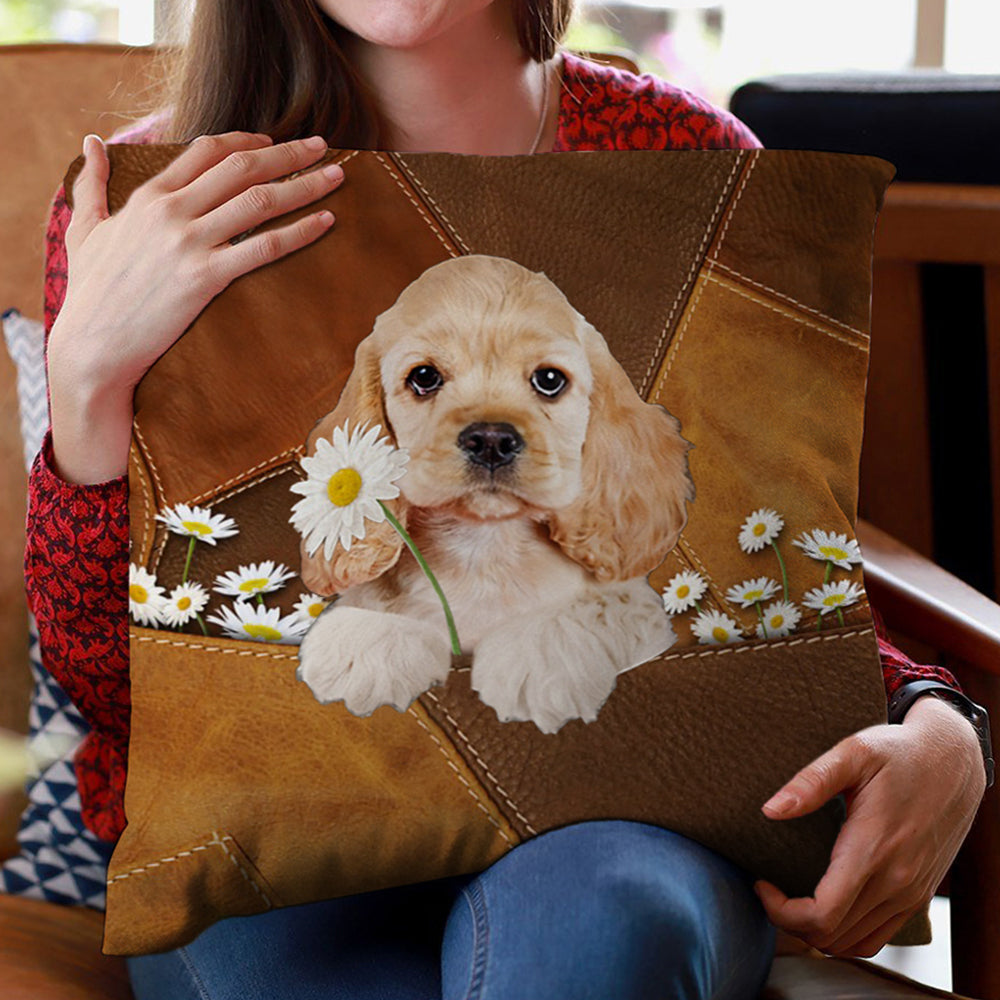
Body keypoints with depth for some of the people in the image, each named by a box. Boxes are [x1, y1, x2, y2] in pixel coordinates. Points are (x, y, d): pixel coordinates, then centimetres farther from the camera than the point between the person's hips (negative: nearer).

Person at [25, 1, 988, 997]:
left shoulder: (683, 158, 2)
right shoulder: (151, 200, -2)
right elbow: (111, 684, -5)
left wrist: (940, 734, -12)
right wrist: (88, 370, -20)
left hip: (611, 813, 0)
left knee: (599, 913, -36)